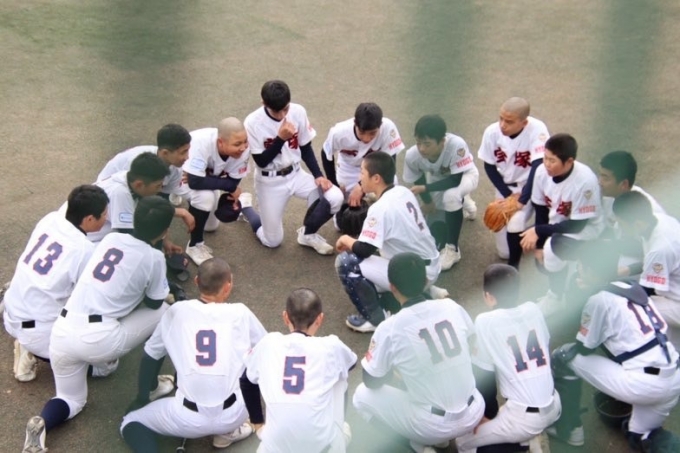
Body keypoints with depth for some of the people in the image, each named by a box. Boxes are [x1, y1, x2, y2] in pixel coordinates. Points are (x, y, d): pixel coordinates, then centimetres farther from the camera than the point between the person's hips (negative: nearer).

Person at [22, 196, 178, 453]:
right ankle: (149, 388, 24)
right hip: (97, 339, -5)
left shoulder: (110, 238, 13)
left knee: (72, 400, 29)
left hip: (61, 332, 6)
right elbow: (154, 302, 13)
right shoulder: (154, 258, -1)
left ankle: (42, 423, -3)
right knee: (164, 312, 17)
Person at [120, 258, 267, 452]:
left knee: (131, 422, 23)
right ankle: (228, 431, 22)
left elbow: (151, 355, 19)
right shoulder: (240, 313, 2)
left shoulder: (176, 311, 5)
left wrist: (141, 398, 34)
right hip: (233, 416, 0)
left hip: (188, 419, 0)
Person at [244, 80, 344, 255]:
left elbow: (306, 148, 2)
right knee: (273, 241, 1)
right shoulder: (253, 122, -20)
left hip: (295, 174, 3)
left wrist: (318, 175, -10)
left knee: (335, 198, -20)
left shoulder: (298, 112, -10)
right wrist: (280, 139, -28)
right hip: (269, 182, -3)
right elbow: (261, 161, -17)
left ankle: (307, 233, 8)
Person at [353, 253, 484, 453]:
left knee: (363, 394, 12)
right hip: (474, 414, 5)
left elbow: (371, 381, -3)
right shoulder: (452, 307, -5)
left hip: (434, 427, -5)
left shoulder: (390, 328, -17)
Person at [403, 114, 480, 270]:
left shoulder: (456, 145, -44)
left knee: (451, 196, -38)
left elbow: (456, 181, -36)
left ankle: (452, 249, -18)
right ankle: (461, 202, 36)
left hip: (464, 175, -4)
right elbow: (418, 181, -10)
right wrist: (428, 201, -14)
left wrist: (426, 188, -39)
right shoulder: (412, 155, -31)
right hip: (438, 179, 4)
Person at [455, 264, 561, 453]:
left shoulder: (486, 322, -13)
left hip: (525, 418, -6)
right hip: (553, 407, 6)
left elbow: (483, 377, -6)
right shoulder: (533, 309, 2)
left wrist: (487, 416, 9)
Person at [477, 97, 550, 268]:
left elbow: (538, 168, -33)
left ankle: (513, 266, -2)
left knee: (515, 220, -29)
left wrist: (521, 200, -40)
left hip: (530, 187, -3)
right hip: (505, 187, 3)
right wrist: (508, 195, -15)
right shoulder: (492, 132, -21)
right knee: (503, 251, 4)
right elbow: (489, 167, -8)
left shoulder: (537, 130, -30)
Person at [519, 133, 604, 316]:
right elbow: (540, 209, -4)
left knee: (553, 249, -29)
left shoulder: (585, 181, -32)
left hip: (585, 230, -7)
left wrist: (539, 231, -27)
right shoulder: (542, 171, -18)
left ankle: (556, 298, -4)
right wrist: (538, 241, -11)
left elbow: (577, 225, -26)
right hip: (556, 223, 7)